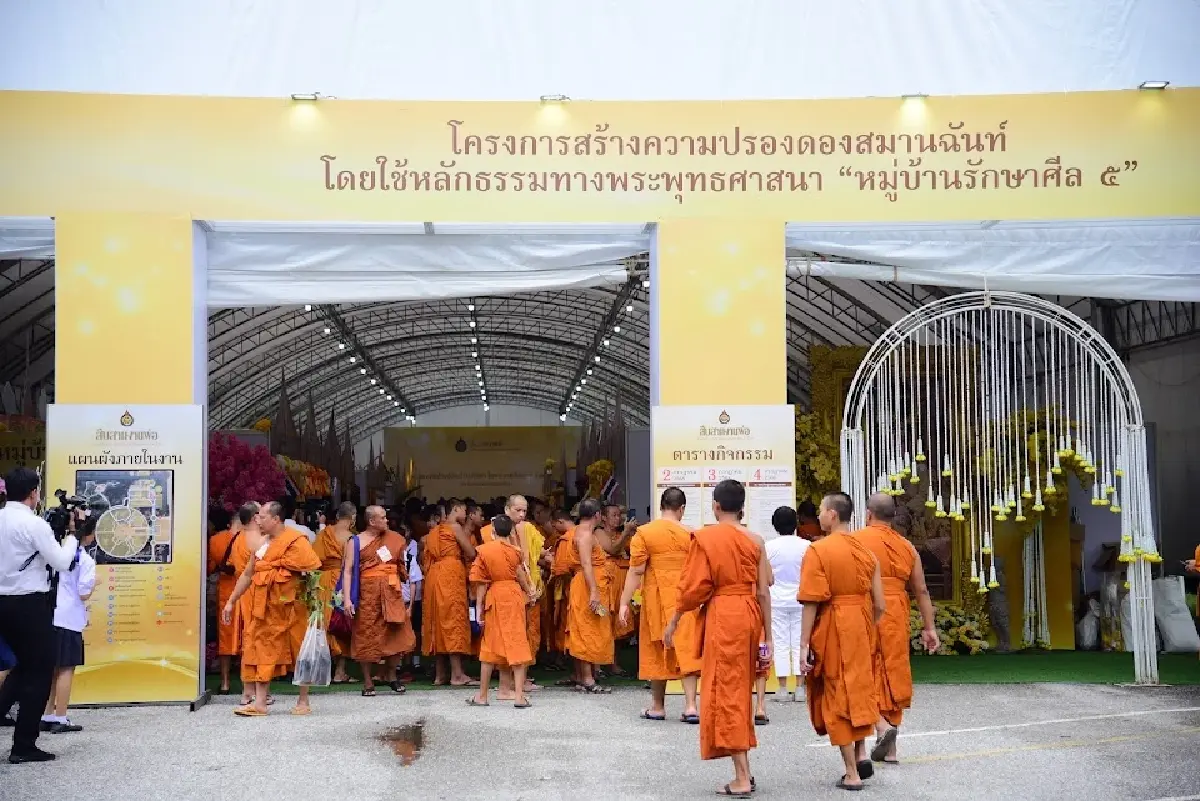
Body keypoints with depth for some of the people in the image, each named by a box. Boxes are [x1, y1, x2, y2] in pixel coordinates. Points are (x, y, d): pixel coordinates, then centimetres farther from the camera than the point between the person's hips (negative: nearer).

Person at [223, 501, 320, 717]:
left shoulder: (295, 541, -10)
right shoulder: (262, 543, 14)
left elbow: (312, 571, -14)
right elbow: (248, 574, 19)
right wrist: (231, 601, 18)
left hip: (287, 607, -7)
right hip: (263, 607, 7)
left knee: (298, 651, 3)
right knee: (261, 650, 3)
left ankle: (303, 702, 13)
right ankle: (260, 702, 6)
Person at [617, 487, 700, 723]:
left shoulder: (644, 533, -5)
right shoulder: (690, 535, 0)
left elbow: (636, 571, -8)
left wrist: (624, 603, -5)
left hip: (656, 599, -1)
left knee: (657, 651, 10)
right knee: (687, 650, 2)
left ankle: (658, 706, 19)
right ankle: (690, 705, -6)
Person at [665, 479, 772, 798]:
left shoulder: (704, 537, -6)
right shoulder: (755, 541, 5)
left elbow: (693, 588, -8)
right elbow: (763, 593, 4)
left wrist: (673, 623, 4)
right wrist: (768, 639, 9)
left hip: (721, 616, -5)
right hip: (750, 616, 5)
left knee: (726, 692, 1)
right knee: (740, 691, 17)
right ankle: (744, 773, 21)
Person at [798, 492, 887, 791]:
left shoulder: (818, 550, -11)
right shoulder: (866, 551, 6)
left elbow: (812, 602, -13)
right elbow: (879, 604, 6)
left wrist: (804, 644, -10)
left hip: (831, 630, -5)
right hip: (861, 629, 5)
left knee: (837, 694, 4)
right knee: (858, 688, 23)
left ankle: (852, 774, 7)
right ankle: (861, 753, 12)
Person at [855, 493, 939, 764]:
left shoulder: (856, 541, -3)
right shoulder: (906, 547, 11)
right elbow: (921, 591, 12)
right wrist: (929, 627, 17)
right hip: (896, 619, 4)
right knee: (893, 676, 11)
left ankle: (882, 725, -18)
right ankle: (889, 750, 15)